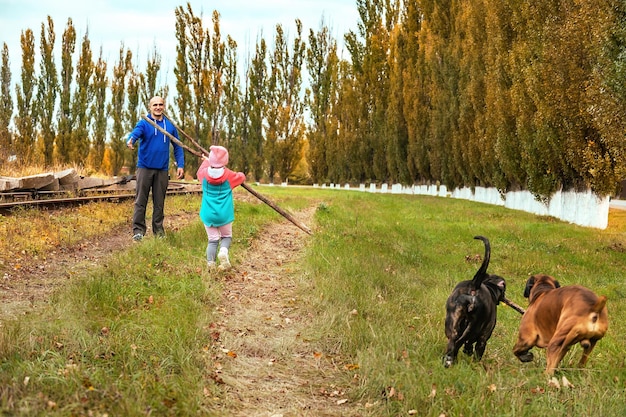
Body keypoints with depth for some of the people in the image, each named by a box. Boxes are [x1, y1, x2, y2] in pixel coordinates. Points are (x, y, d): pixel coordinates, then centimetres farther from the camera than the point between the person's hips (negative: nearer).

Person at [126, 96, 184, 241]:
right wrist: (130, 141, -45)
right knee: (141, 200, -3)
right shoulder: (144, 123, -2)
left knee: (159, 201, 8)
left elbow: (177, 147, 12)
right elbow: (134, 134, -21)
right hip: (145, 167, -3)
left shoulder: (170, 126, 8)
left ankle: (158, 229, 16)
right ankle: (138, 230, 0)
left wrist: (180, 165, 1)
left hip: (162, 169, 3)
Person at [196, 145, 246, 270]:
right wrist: (240, 174, 38)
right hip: (224, 214, -2)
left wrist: (206, 161, 43)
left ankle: (210, 264, -11)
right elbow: (242, 177, 15)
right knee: (226, 236, 15)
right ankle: (223, 251, -17)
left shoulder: (204, 173, -1)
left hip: (208, 214, 2)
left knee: (213, 239, 7)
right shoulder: (229, 175, -5)